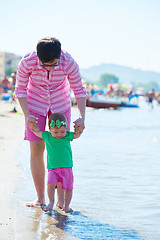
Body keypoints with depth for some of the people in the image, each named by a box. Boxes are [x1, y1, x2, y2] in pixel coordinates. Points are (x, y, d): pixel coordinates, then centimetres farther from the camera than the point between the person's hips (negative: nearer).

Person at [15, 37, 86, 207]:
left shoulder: (69, 63, -28)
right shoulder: (27, 62, -28)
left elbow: (79, 91, -14)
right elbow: (20, 90, -12)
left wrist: (82, 117, -24)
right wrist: (27, 115, -22)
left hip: (60, 104, 0)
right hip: (35, 104, 0)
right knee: (36, 149, -5)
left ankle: (61, 199, 2)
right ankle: (40, 198, 5)